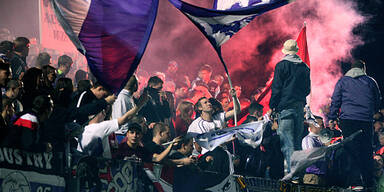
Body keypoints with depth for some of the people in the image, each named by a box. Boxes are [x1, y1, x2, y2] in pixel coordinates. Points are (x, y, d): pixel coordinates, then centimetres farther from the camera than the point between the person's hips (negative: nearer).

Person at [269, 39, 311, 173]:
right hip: (300, 106, 6)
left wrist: (272, 106, 0)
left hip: (286, 106, -5)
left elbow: (276, 88, -6)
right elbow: (307, 89, 16)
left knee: (287, 141, -7)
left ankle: (292, 170, -16)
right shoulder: (304, 67, 11)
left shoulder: (282, 65, -4)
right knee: (297, 139, 11)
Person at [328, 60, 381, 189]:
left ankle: (355, 182, -11)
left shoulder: (342, 81, 10)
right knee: (366, 152, 7)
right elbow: (378, 102, 18)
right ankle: (369, 183, 7)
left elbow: (335, 101, 5)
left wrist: (332, 118, 8)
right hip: (366, 120, 1)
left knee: (352, 150, -2)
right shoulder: (370, 81, 11)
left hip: (347, 120, -1)